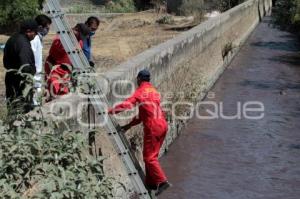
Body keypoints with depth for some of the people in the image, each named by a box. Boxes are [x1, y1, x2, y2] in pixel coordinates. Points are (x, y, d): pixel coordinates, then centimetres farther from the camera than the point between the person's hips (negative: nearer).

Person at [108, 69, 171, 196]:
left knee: (149, 157, -3)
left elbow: (127, 104, -19)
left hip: (152, 127, -8)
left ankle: (162, 181, -12)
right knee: (152, 155, 17)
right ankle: (151, 182, 21)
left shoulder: (141, 91, -4)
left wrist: (110, 111, -11)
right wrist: (129, 125, 23)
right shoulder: (154, 91, 20)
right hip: (162, 125, 8)